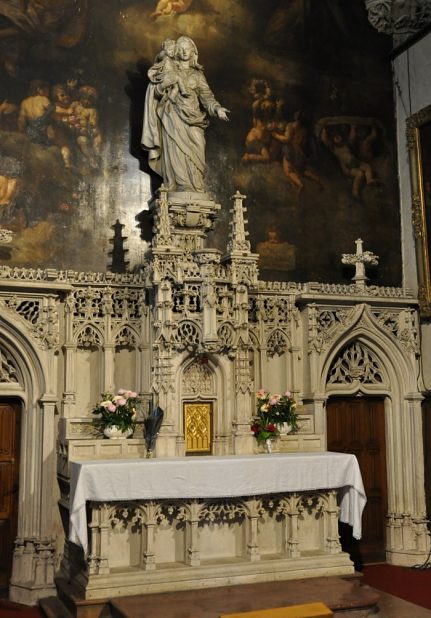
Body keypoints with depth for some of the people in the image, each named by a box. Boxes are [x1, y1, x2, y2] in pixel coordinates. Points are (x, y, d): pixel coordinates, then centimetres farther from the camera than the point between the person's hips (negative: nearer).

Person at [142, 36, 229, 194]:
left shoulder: (198, 75, 17)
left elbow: (206, 96, 5)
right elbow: (156, 92, 8)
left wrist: (217, 109, -14)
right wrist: (163, 85, -14)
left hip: (192, 121, 1)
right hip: (173, 118, -1)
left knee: (194, 155, -11)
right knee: (176, 154, -13)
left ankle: (195, 193, -13)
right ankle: (178, 192, -17)